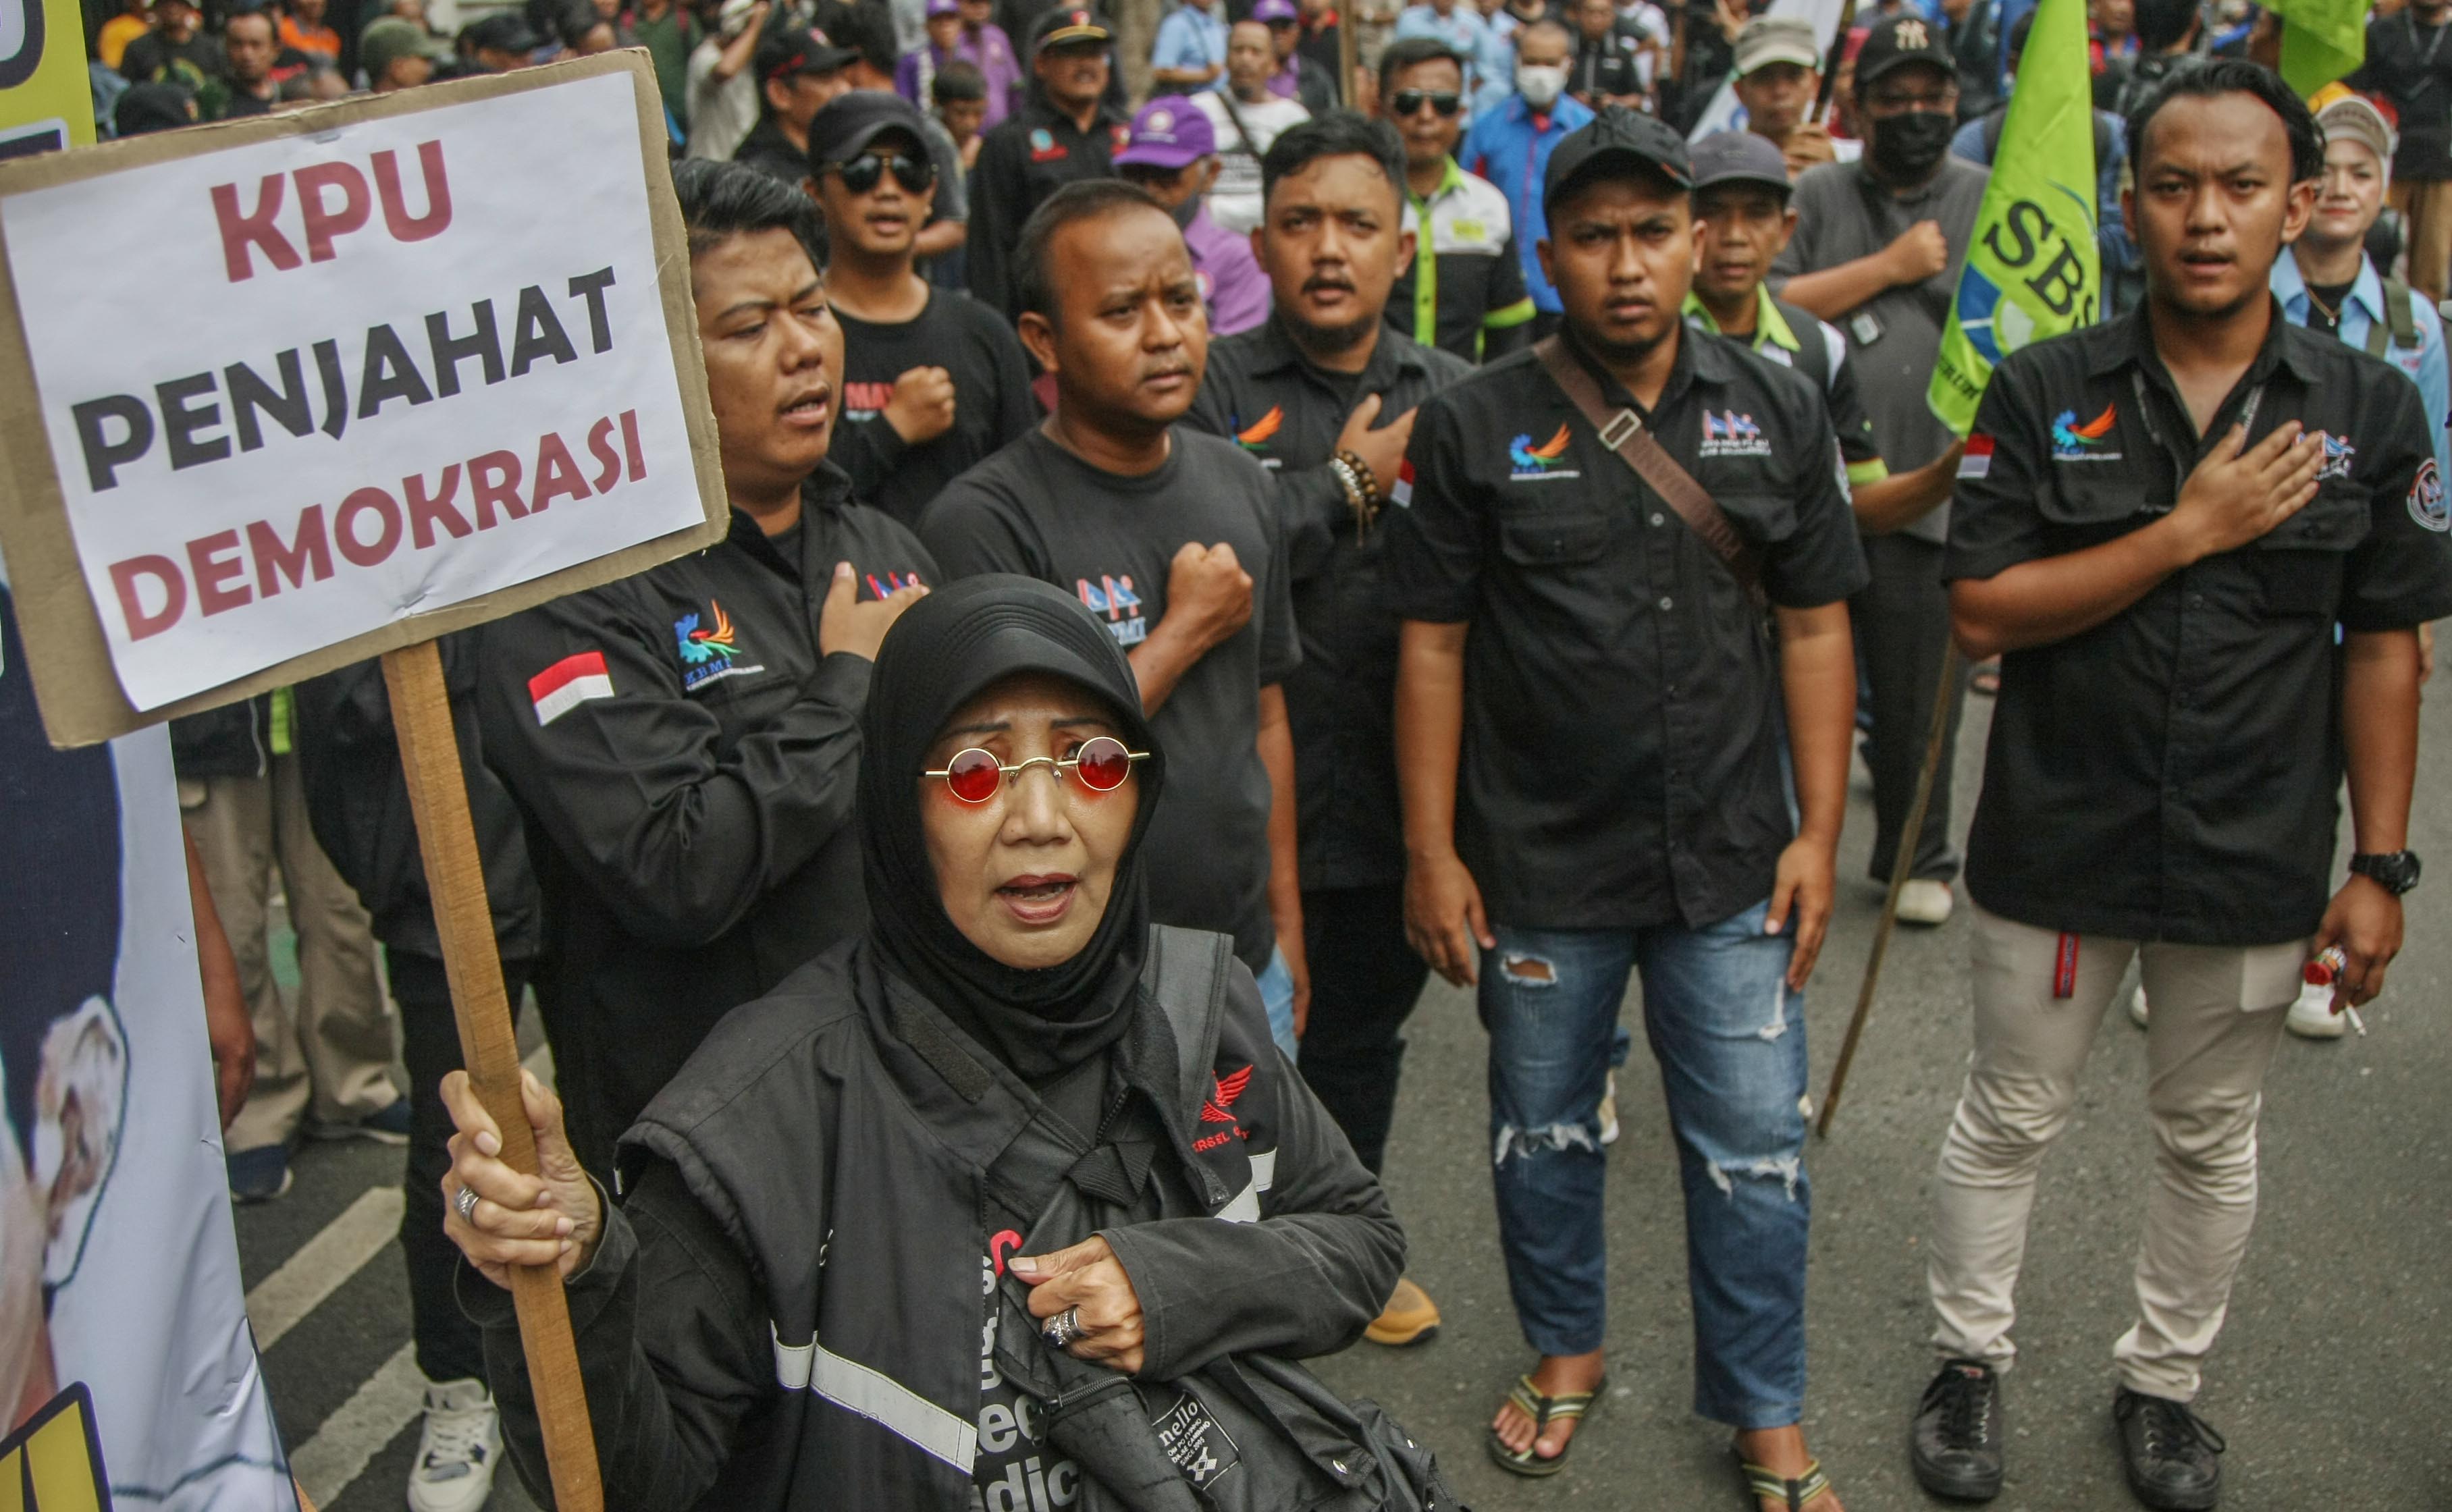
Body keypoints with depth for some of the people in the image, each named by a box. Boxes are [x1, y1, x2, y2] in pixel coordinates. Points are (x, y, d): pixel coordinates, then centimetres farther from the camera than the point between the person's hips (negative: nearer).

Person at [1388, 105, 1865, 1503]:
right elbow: (1433, 644, -4)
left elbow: (1816, 628, 4)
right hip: (1539, 867, -1)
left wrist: (1821, 831, 0)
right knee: (1544, 1133, 16)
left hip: (1733, 864, 1)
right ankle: (1567, 1350, 40)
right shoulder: (1477, 427, -5)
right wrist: (1432, 852, -5)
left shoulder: (1779, 413, 2)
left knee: (1755, 1151, 8)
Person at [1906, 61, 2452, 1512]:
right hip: (2059, 841, -1)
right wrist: (2189, 530, -19)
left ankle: (2165, 1380, 38)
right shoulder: (2045, 393, -7)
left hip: (2257, 860, 1)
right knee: (2010, 1122, 13)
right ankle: (1971, 1362, 33)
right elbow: (1982, 614, -12)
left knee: (2211, 1141, 17)